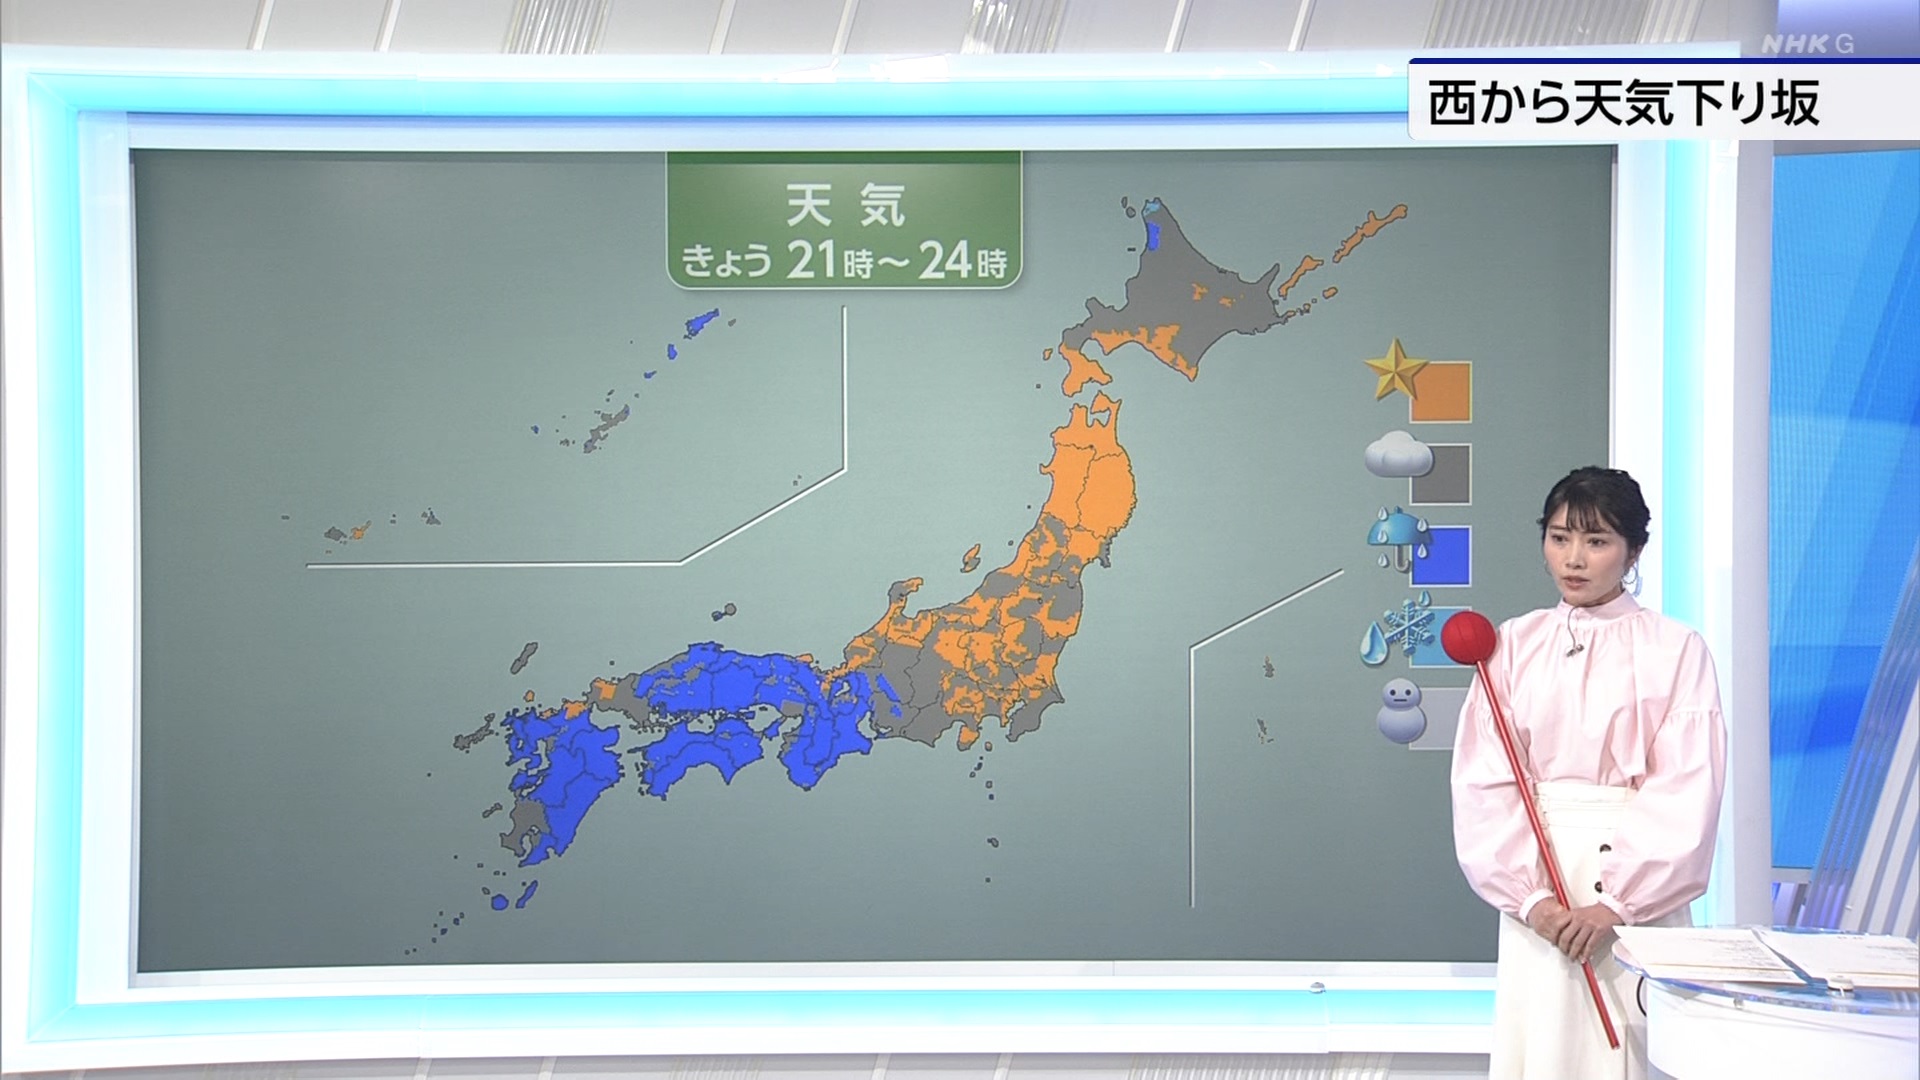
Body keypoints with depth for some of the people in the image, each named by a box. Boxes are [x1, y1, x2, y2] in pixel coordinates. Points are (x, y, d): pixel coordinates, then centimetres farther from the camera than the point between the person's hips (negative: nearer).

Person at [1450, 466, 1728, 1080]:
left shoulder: (1675, 650, -1)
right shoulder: (1513, 646, 5)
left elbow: (1686, 791, -7)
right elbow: (1484, 782, -1)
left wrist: (1616, 901, -14)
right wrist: (1530, 897, -11)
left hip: (1641, 888, -2)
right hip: (1537, 885, 2)